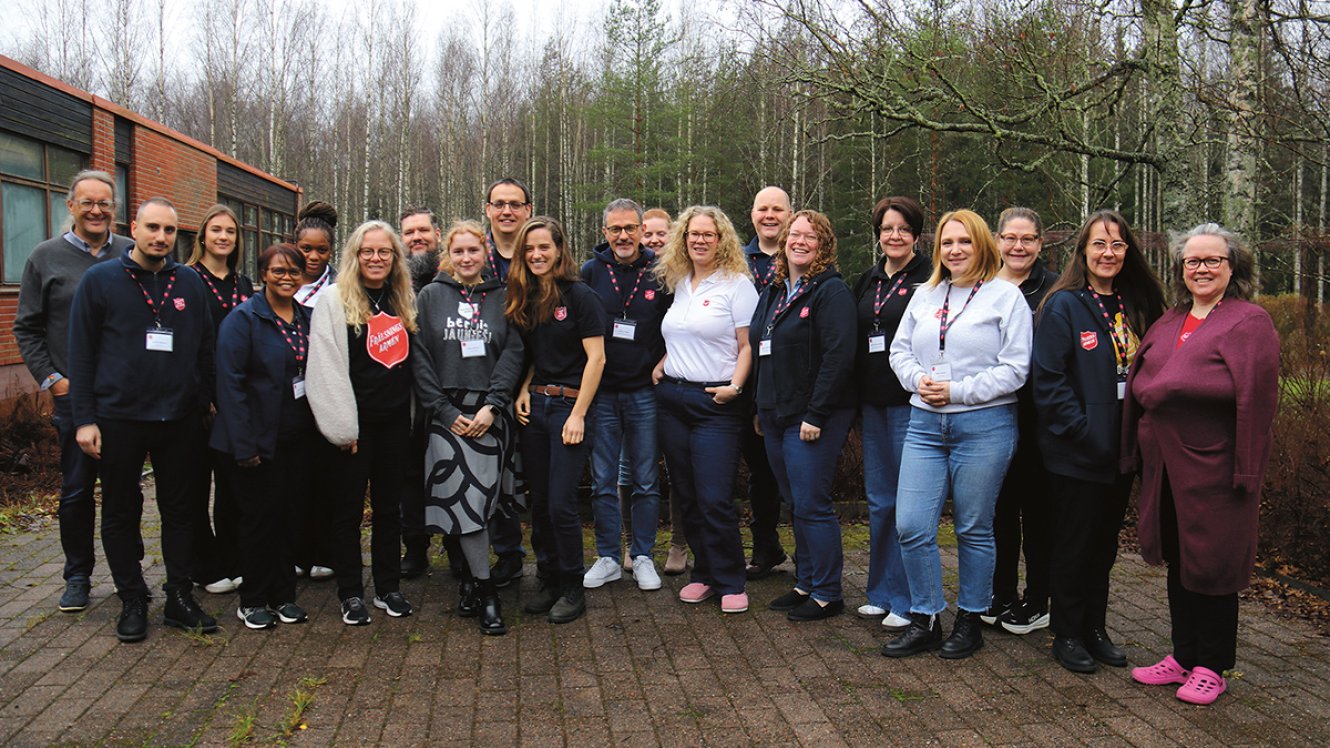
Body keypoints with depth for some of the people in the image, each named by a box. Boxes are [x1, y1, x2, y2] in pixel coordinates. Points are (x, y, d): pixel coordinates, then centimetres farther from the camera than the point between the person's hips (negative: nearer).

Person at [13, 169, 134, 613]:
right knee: (76, 489, 7)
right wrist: (52, 380, -3)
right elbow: (27, 329, 5)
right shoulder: (46, 257, 2)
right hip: (73, 396, -1)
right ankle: (78, 576, 21)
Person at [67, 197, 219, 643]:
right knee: (120, 514, 8)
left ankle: (180, 597, 20)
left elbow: (205, 350, 9)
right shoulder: (100, 280, -1)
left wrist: (203, 404, 3)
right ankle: (132, 602, 20)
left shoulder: (190, 283, 6)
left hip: (179, 420, 2)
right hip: (118, 418, -2)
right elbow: (81, 354, -2)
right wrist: (85, 418, -7)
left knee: (178, 509, 9)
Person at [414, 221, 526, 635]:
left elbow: (513, 353, 1)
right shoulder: (431, 296, 7)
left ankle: (470, 578, 20)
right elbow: (420, 359, 2)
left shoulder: (501, 297, 8)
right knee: (465, 500, -7)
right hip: (448, 412, -1)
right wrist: (445, 411, -6)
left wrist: (492, 405, -10)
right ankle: (485, 591, 3)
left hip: (491, 413, 1)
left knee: (481, 499, 1)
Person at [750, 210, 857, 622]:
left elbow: (839, 356, -19)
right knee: (796, 504, 15)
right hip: (776, 416, 8)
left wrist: (815, 414, -21)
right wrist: (761, 409, 17)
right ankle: (805, 583, 26)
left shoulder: (832, 291, -11)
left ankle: (827, 594, 8)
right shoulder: (773, 292, 15)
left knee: (811, 505, -4)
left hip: (813, 419, -8)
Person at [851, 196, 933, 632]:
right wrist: (855, 402, 14)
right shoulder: (867, 281, 15)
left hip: (911, 404, -7)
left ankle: (907, 602, 10)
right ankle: (881, 593, 25)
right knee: (879, 501, 13)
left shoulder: (929, 280, -5)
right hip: (873, 404, 7)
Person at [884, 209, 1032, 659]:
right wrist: (919, 380, -5)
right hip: (925, 424, 4)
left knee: (974, 529, 6)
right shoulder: (925, 295, 15)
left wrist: (956, 391, -13)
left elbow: (1014, 369, -7)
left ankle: (970, 622, 23)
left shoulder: (1006, 296, -1)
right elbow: (899, 350, 16)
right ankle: (924, 622, 13)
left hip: (985, 425, -4)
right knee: (910, 526, -2)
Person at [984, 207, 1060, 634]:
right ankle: (1001, 595, 26)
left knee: (1037, 507, 7)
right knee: (999, 504, 12)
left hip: (1036, 417, -4)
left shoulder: (1053, 290, -4)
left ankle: (1037, 602, 20)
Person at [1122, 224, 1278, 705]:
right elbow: (1141, 386, 15)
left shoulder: (1249, 323, -7)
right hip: (1166, 467, 7)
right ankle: (1183, 657, 28)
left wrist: (1245, 472, -15)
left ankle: (1211, 667, 19)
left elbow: (1256, 400, -12)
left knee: (1212, 566, 4)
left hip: (1213, 468, -7)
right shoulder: (1169, 323, 14)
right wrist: (1139, 450, 10)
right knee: (1178, 562, 15)